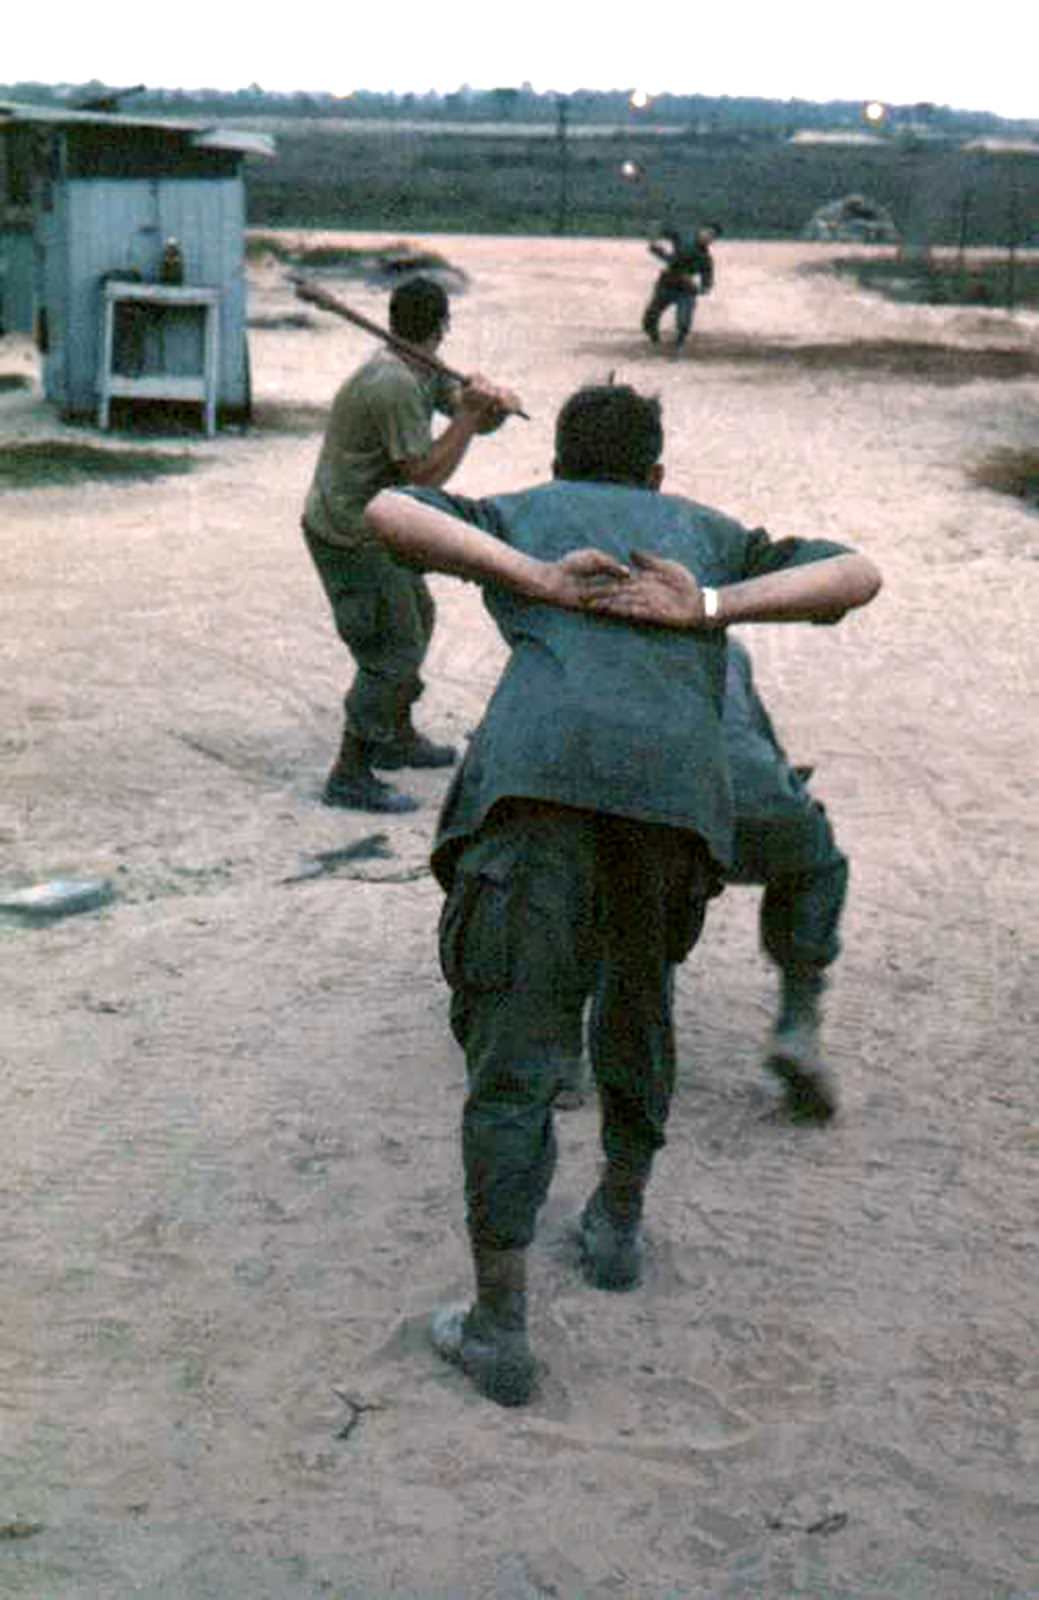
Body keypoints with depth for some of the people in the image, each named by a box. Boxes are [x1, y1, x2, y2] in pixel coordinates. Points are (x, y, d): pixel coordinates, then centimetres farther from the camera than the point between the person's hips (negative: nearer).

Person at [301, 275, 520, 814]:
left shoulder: (423, 372, 5)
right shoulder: (393, 385, -26)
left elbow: (474, 419, 8)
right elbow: (425, 475, -24)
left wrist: (497, 404, -14)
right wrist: (468, 412, -22)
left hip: (374, 527, 10)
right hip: (349, 536, -10)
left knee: (416, 620, 23)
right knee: (392, 649, -8)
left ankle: (396, 737, 39)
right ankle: (350, 776, -1)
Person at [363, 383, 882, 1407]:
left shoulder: (515, 516, 31)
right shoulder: (704, 533, 34)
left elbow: (384, 511, 12)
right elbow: (857, 575, 20)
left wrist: (539, 583, 4)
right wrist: (707, 610, 7)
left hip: (539, 769, -2)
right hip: (677, 781, 2)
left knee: (513, 1050, 3)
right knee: (637, 990, 28)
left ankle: (500, 1329, 3)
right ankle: (618, 1221, 40)